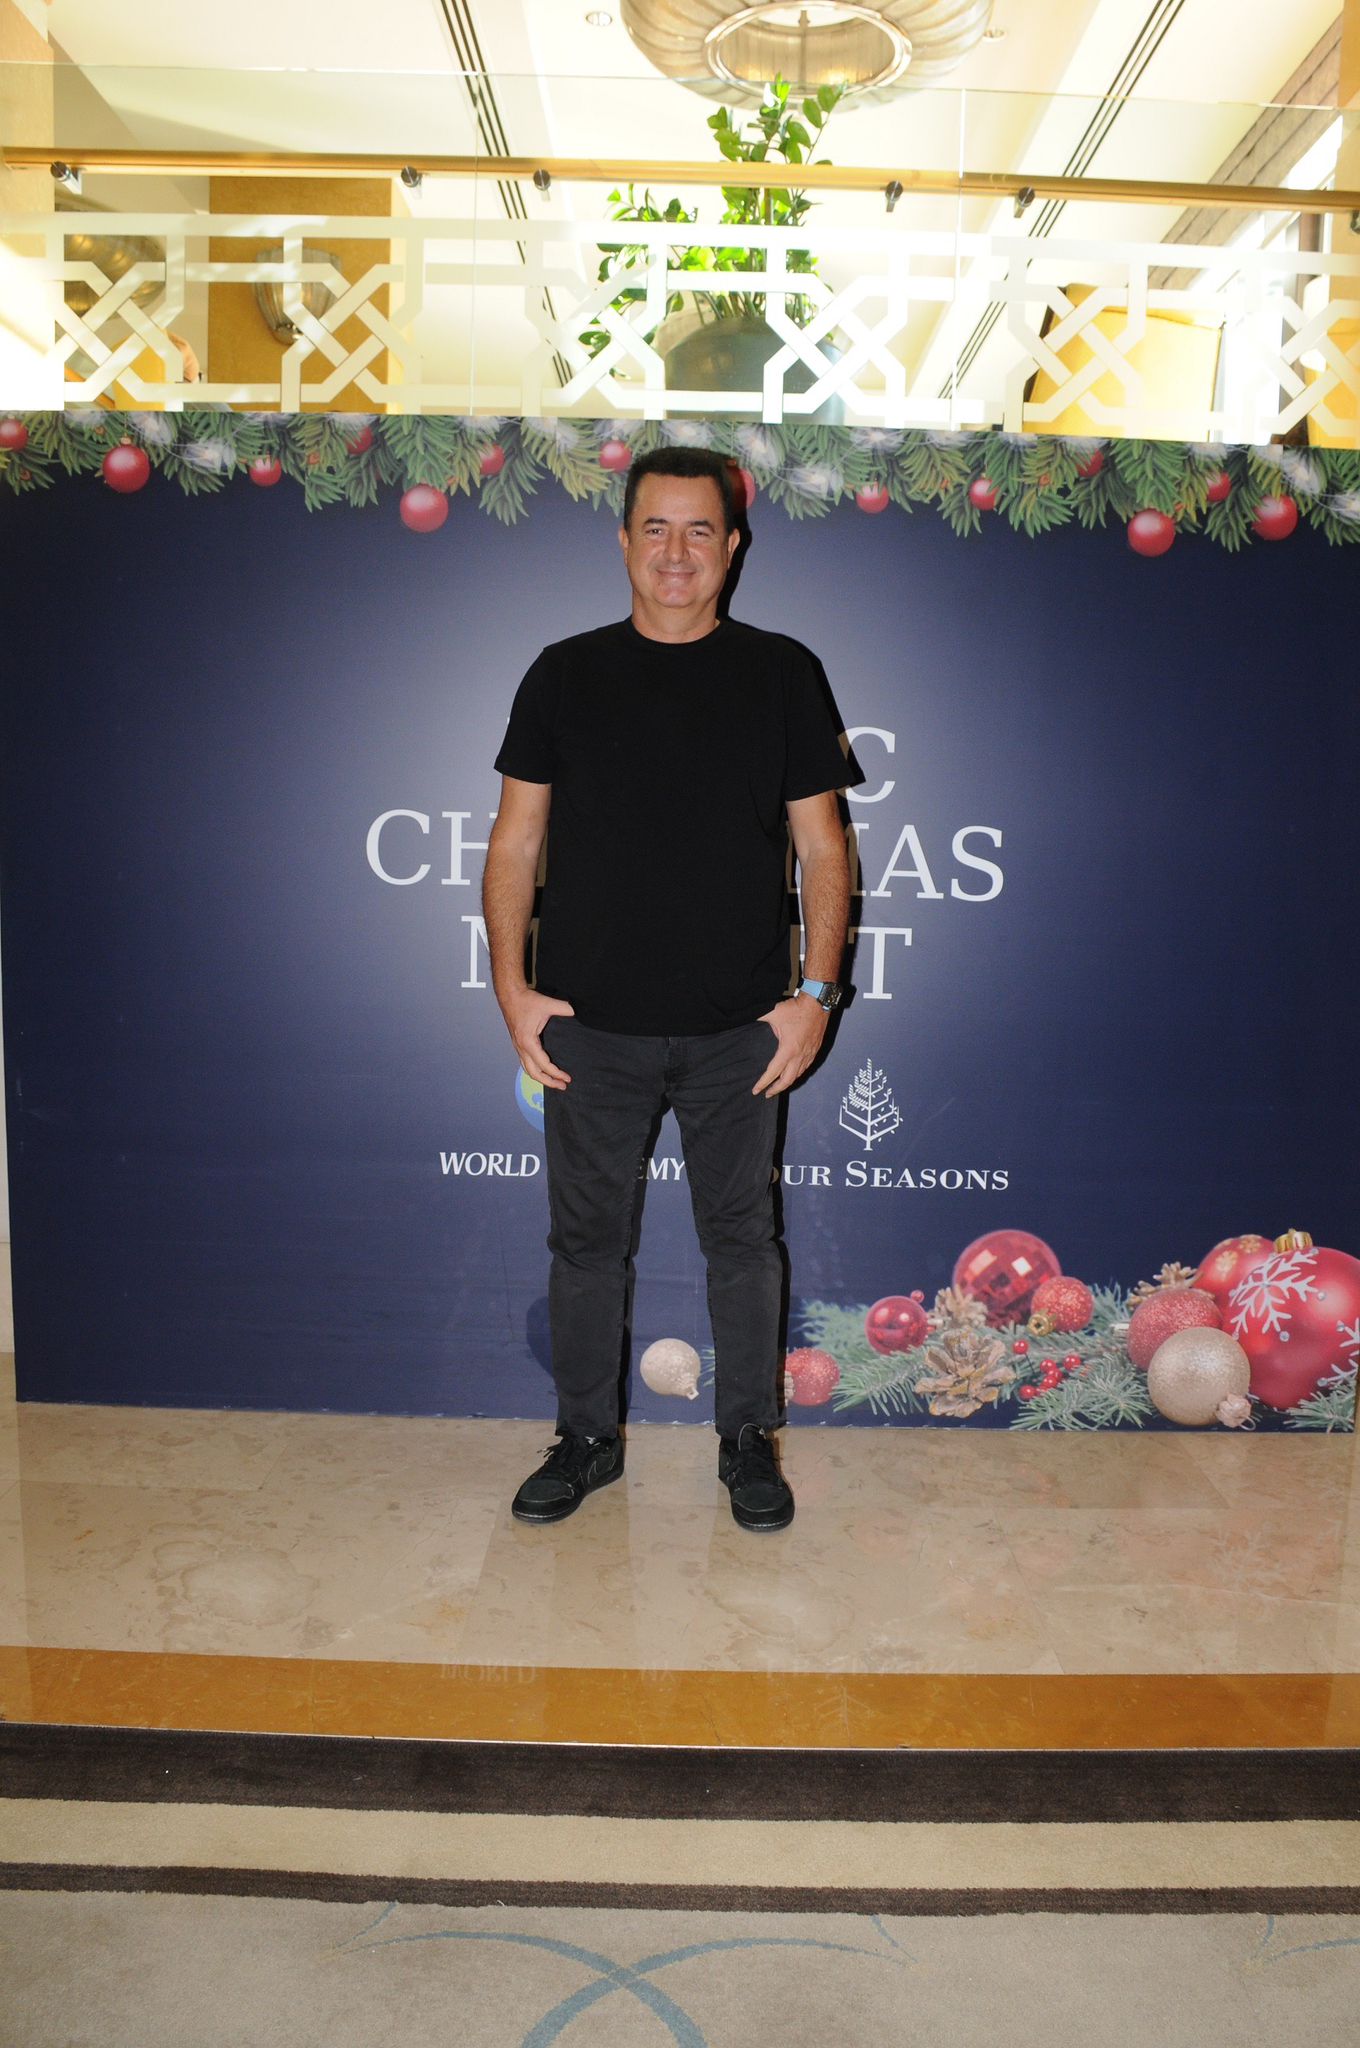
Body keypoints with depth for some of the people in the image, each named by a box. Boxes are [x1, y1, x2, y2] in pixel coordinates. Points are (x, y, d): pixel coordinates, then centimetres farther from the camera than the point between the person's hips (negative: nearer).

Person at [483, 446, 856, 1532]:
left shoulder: (780, 674, 4)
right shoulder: (566, 675, 6)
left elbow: (823, 846, 4)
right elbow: (516, 842, 6)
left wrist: (815, 992, -5)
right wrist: (513, 985, -4)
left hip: (739, 1030, 0)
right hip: (590, 1024, 1)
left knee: (742, 1236, 10)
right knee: (586, 1236, 11)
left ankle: (749, 1439, 28)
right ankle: (588, 1436, 29)